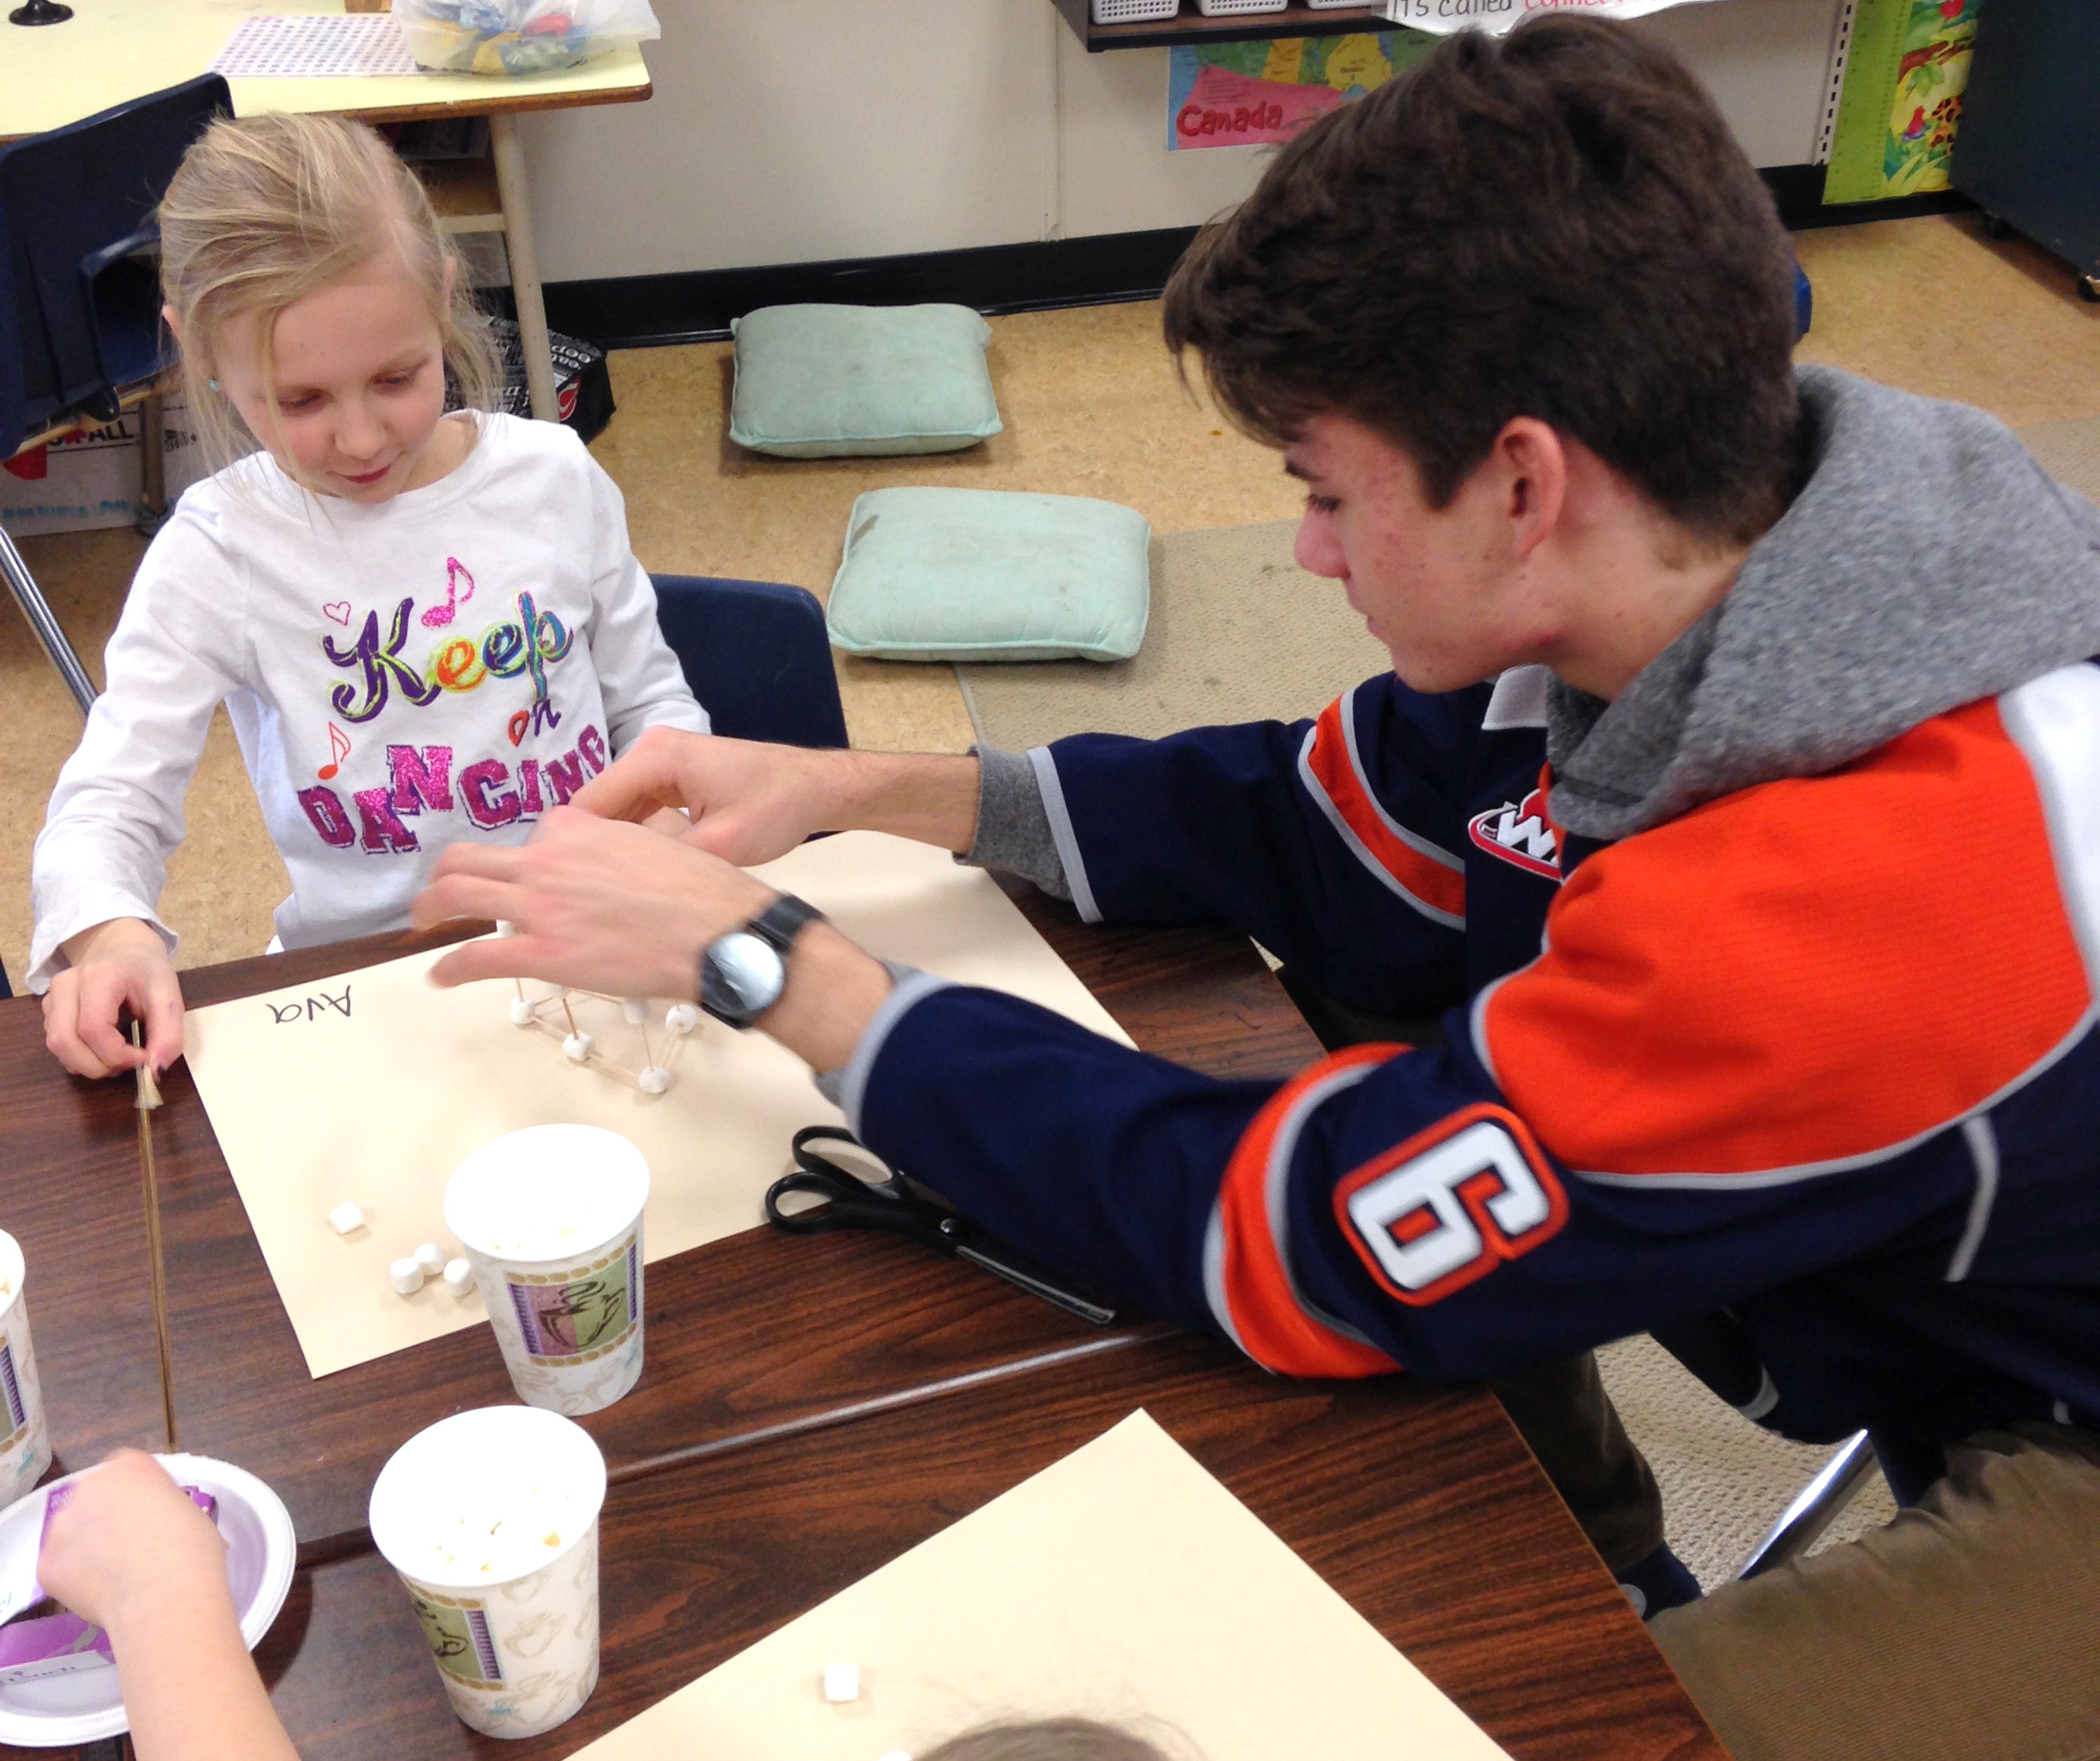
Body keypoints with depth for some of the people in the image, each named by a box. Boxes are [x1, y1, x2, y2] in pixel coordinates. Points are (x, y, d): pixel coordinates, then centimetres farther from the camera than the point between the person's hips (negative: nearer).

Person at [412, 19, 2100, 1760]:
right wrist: (863, 792, -7)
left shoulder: (1864, 902, -37)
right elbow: (1333, 834, -1)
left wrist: (757, 951, -22)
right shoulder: (1682, 578, -13)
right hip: (1958, 1297, 7)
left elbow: (1284, 1233, -29)